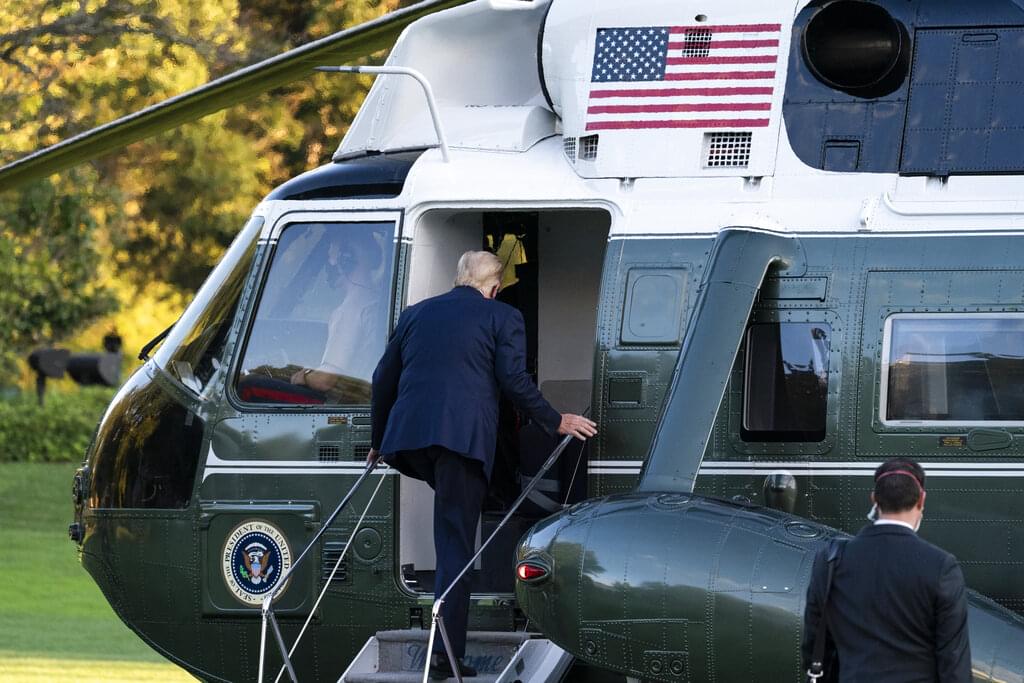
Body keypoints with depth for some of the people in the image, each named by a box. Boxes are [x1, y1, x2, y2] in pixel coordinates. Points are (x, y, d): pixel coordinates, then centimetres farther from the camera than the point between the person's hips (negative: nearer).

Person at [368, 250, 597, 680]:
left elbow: (383, 379, 22)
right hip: (464, 435, -4)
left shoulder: (415, 314, 22)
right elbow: (514, 381, 0)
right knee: (455, 541, -4)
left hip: (408, 435, 4)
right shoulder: (502, 318, 10)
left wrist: (378, 439, 33)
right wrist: (555, 422, 13)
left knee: (451, 531, 23)